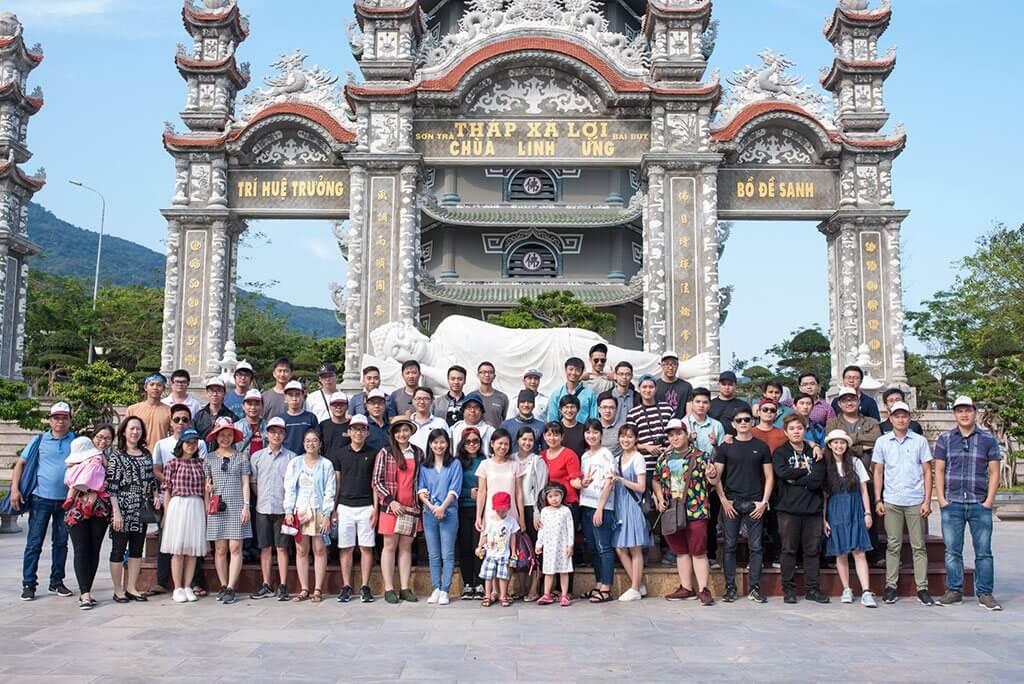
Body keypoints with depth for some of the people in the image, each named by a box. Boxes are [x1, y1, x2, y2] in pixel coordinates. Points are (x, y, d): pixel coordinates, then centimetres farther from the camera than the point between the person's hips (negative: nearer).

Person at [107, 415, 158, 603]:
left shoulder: (146, 454, 12)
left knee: (137, 549, 8)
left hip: (142, 510, 5)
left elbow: (152, 479, 19)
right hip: (122, 510, -5)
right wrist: (116, 512, -15)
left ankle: (131, 587, 17)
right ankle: (118, 590, 11)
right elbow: (111, 486, -9)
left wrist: (155, 496, 1)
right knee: (119, 549, 2)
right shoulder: (117, 455, -4)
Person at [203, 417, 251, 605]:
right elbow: (206, 486, 11)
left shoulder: (241, 458, 7)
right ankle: (223, 586, 11)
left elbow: (245, 484, 7)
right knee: (220, 549, 3)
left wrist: (246, 506, -1)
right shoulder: (209, 458, 10)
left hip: (236, 506, -1)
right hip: (217, 507, 1)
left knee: (235, 548, -6)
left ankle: (231, 588, -5)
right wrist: (207, 507, 4)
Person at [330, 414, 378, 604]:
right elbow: (336, 482, 9)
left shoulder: (373, 453, 4)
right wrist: (333, 508, 5)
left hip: (366, 507, -1)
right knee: (346, 548, 4)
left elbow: (375, 482, 4)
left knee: (366, 547, 0)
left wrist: (375, 508, -2)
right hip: (345, 507, 1)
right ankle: (346, 586, 11)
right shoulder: (339, 454, 7)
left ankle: (365, 587, 7)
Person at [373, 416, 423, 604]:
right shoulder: (385, 453, -1)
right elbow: (377, 481, -4)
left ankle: (405, 588, 12)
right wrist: (390, 501, -11)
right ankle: (389, 589, 7)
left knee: (406, 547, 7)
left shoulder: (418, 453, 9)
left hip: (411, 507, 3)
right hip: (391, 506, -3)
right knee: (390, 546, 2)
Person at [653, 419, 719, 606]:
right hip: (671, 512, 5)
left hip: (695, 512, -4)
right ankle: (685, 588, 20)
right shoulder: (664, 458, 12)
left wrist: (712, 475, -25)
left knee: (698, 551, -3)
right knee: (680, 551, 12)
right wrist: (660, 499, 3)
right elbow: (656, 480, 18)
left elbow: (713, 481, -2)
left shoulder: (700, 456, -1)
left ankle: (703, 589, 2)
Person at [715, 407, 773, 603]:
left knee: (756, 546, 2)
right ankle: (730, 587, 9)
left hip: (755, 503, 0)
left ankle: (755, 588, 10)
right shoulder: (726, 447, 5)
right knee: (730, 546, 2)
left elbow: (769, 476, 6)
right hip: (731, 503, 0)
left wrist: (764, 502, -3)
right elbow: (716, 475, 4)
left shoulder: (761, 447, 7)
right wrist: (723, 500, -5)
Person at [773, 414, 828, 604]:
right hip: (789, 508, -2)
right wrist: (805, 470, -7)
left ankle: (812, 589, 13)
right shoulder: (780, 453, 6)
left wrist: (794, 479, -7)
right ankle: (788, 589, 9)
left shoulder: (815, 453, 10)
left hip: (813, 508, 2)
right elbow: (782, 473, -14)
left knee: (812, 550, 6)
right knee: (789, 550, 2)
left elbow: (818, 480, -5)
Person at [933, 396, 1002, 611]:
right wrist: (942, 499, -2)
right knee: (952, 550, 4)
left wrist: (989, 500, -4)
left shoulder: (988, 440, 7)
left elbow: (994, 472, 5)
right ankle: (954, 591, 12)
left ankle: (985, 594, 9)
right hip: (952, 504, 1)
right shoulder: (945, 439, 9)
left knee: (983, 551, 2)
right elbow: (939, 470, 7)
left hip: (980, 504, -1)